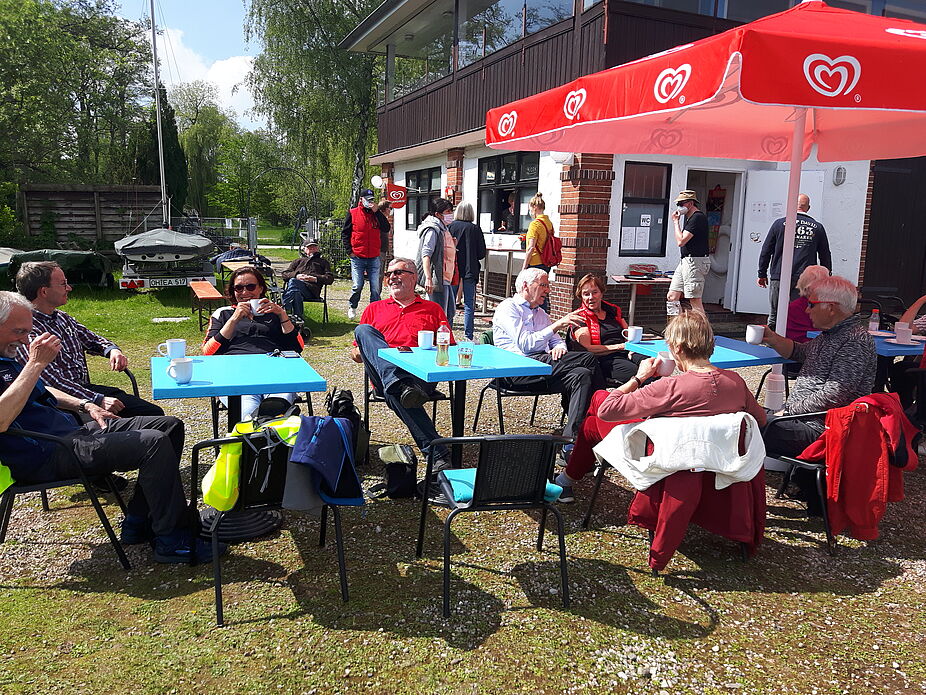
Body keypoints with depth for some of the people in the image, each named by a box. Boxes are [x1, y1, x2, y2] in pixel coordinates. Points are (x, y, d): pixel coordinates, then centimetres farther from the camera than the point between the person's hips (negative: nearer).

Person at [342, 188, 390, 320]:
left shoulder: (376, 214, 10)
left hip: (374, 258, 2)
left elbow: (386, 228, -4)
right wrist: (350, 251, -2)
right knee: (357, 286, -4)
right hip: (357, 258, -2)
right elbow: (345, 233, 5)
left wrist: (376, 212, -8)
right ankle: (352, 307, 20)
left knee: (375, 287, 0)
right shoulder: (352, 213, 3)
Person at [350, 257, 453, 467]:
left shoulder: (433, 309, 27)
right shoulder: (374, 308, 31)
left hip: (422, 373, -2)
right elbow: (356, 352, 28)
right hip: (382, 374, 2)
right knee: (363, 330, -28)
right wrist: (358, 353, 3)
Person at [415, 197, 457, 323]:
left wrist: (453, 245, 11)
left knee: (450, 312, 16)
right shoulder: (432, 230, -14)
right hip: (436, 280, -11)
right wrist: (428, 278, -32)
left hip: (446, 280, 11)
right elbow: (426, 255, -23)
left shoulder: (443, 229, 17)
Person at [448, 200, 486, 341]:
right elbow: (482, 253, -2)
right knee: (469, 305, 3)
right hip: (470, 271, -1)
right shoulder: (475, 229, -6)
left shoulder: (450, 227, -5)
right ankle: (468, 337, 2)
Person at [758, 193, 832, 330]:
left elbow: (766, 251, 4)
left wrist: (762, 274, 13)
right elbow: (825, 256, 13)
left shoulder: (779, 223, 2)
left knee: (774, 317, 4)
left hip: (779, 278, -1)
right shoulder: (818, 228, 7)